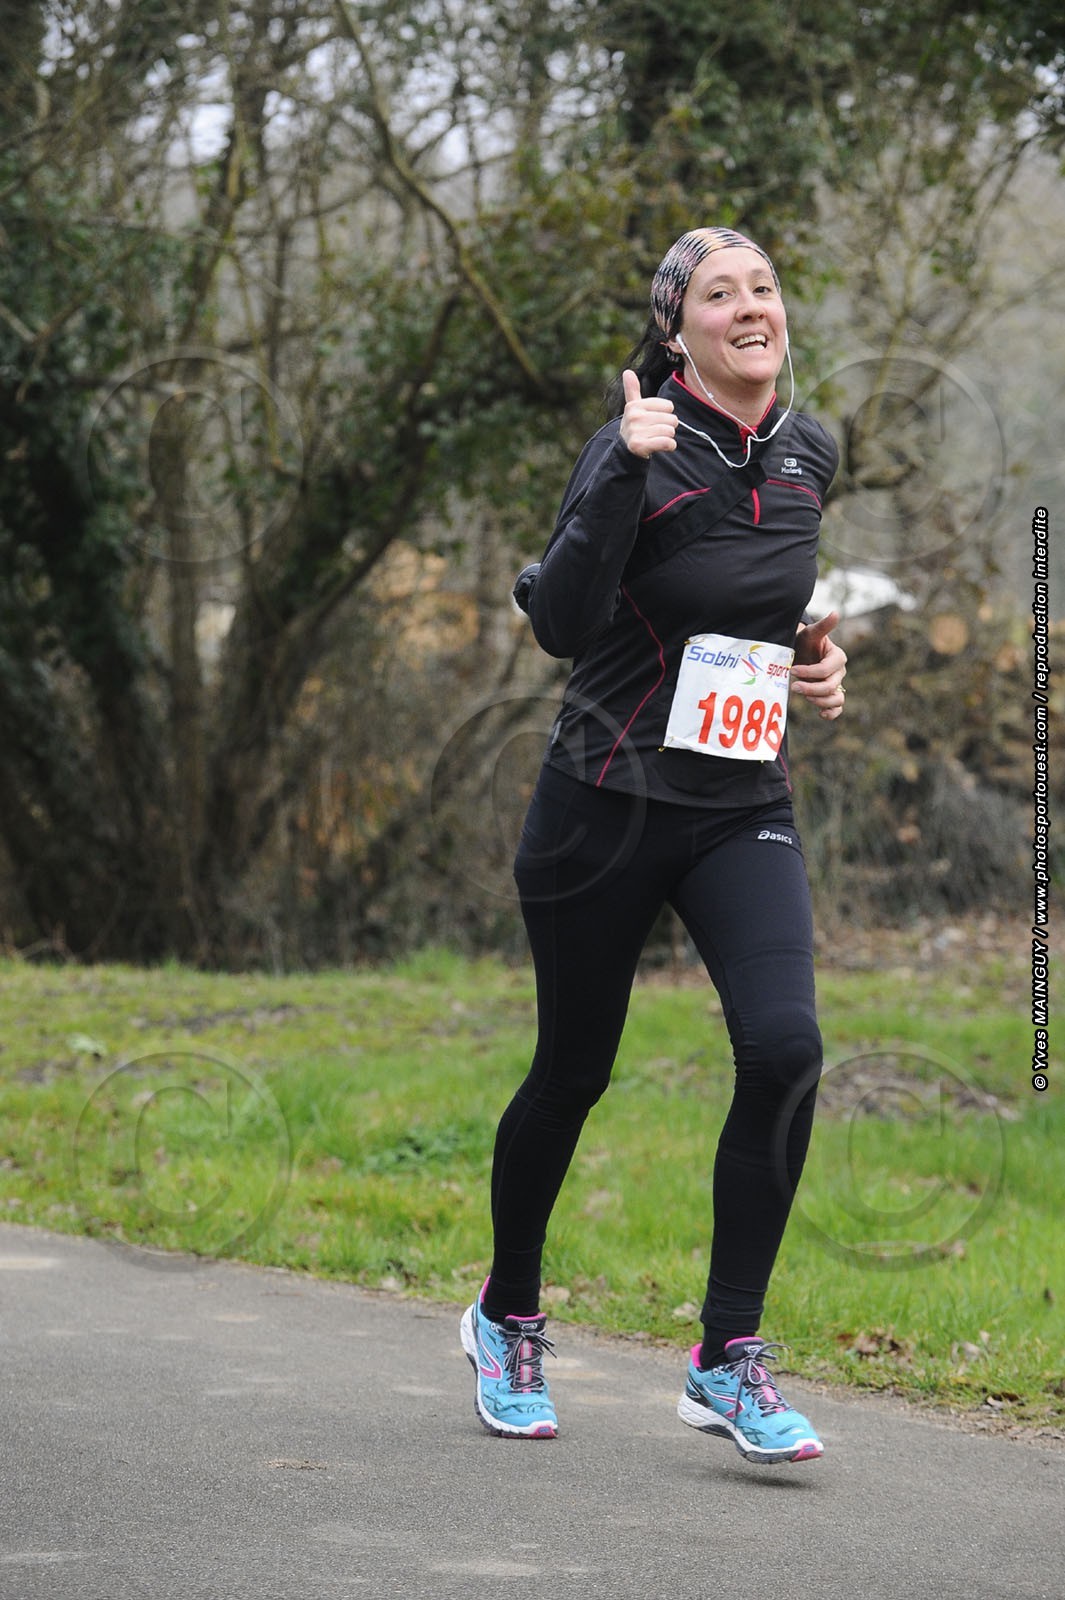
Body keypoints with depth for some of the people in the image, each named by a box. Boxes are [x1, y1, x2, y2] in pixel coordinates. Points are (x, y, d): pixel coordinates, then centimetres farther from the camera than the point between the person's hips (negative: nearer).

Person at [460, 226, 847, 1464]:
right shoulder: (639, 451, -12)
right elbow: (563, 625, -24)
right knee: (573, 1073, 9)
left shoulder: (809, 457, 6)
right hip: (608, 802, -4)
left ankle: (730, 1358, -10)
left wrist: (814, 655, 8)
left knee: (785, 1048, -19)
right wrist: (627, 471, -31)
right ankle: (507, 1316, 34)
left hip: (743, 809, 4)